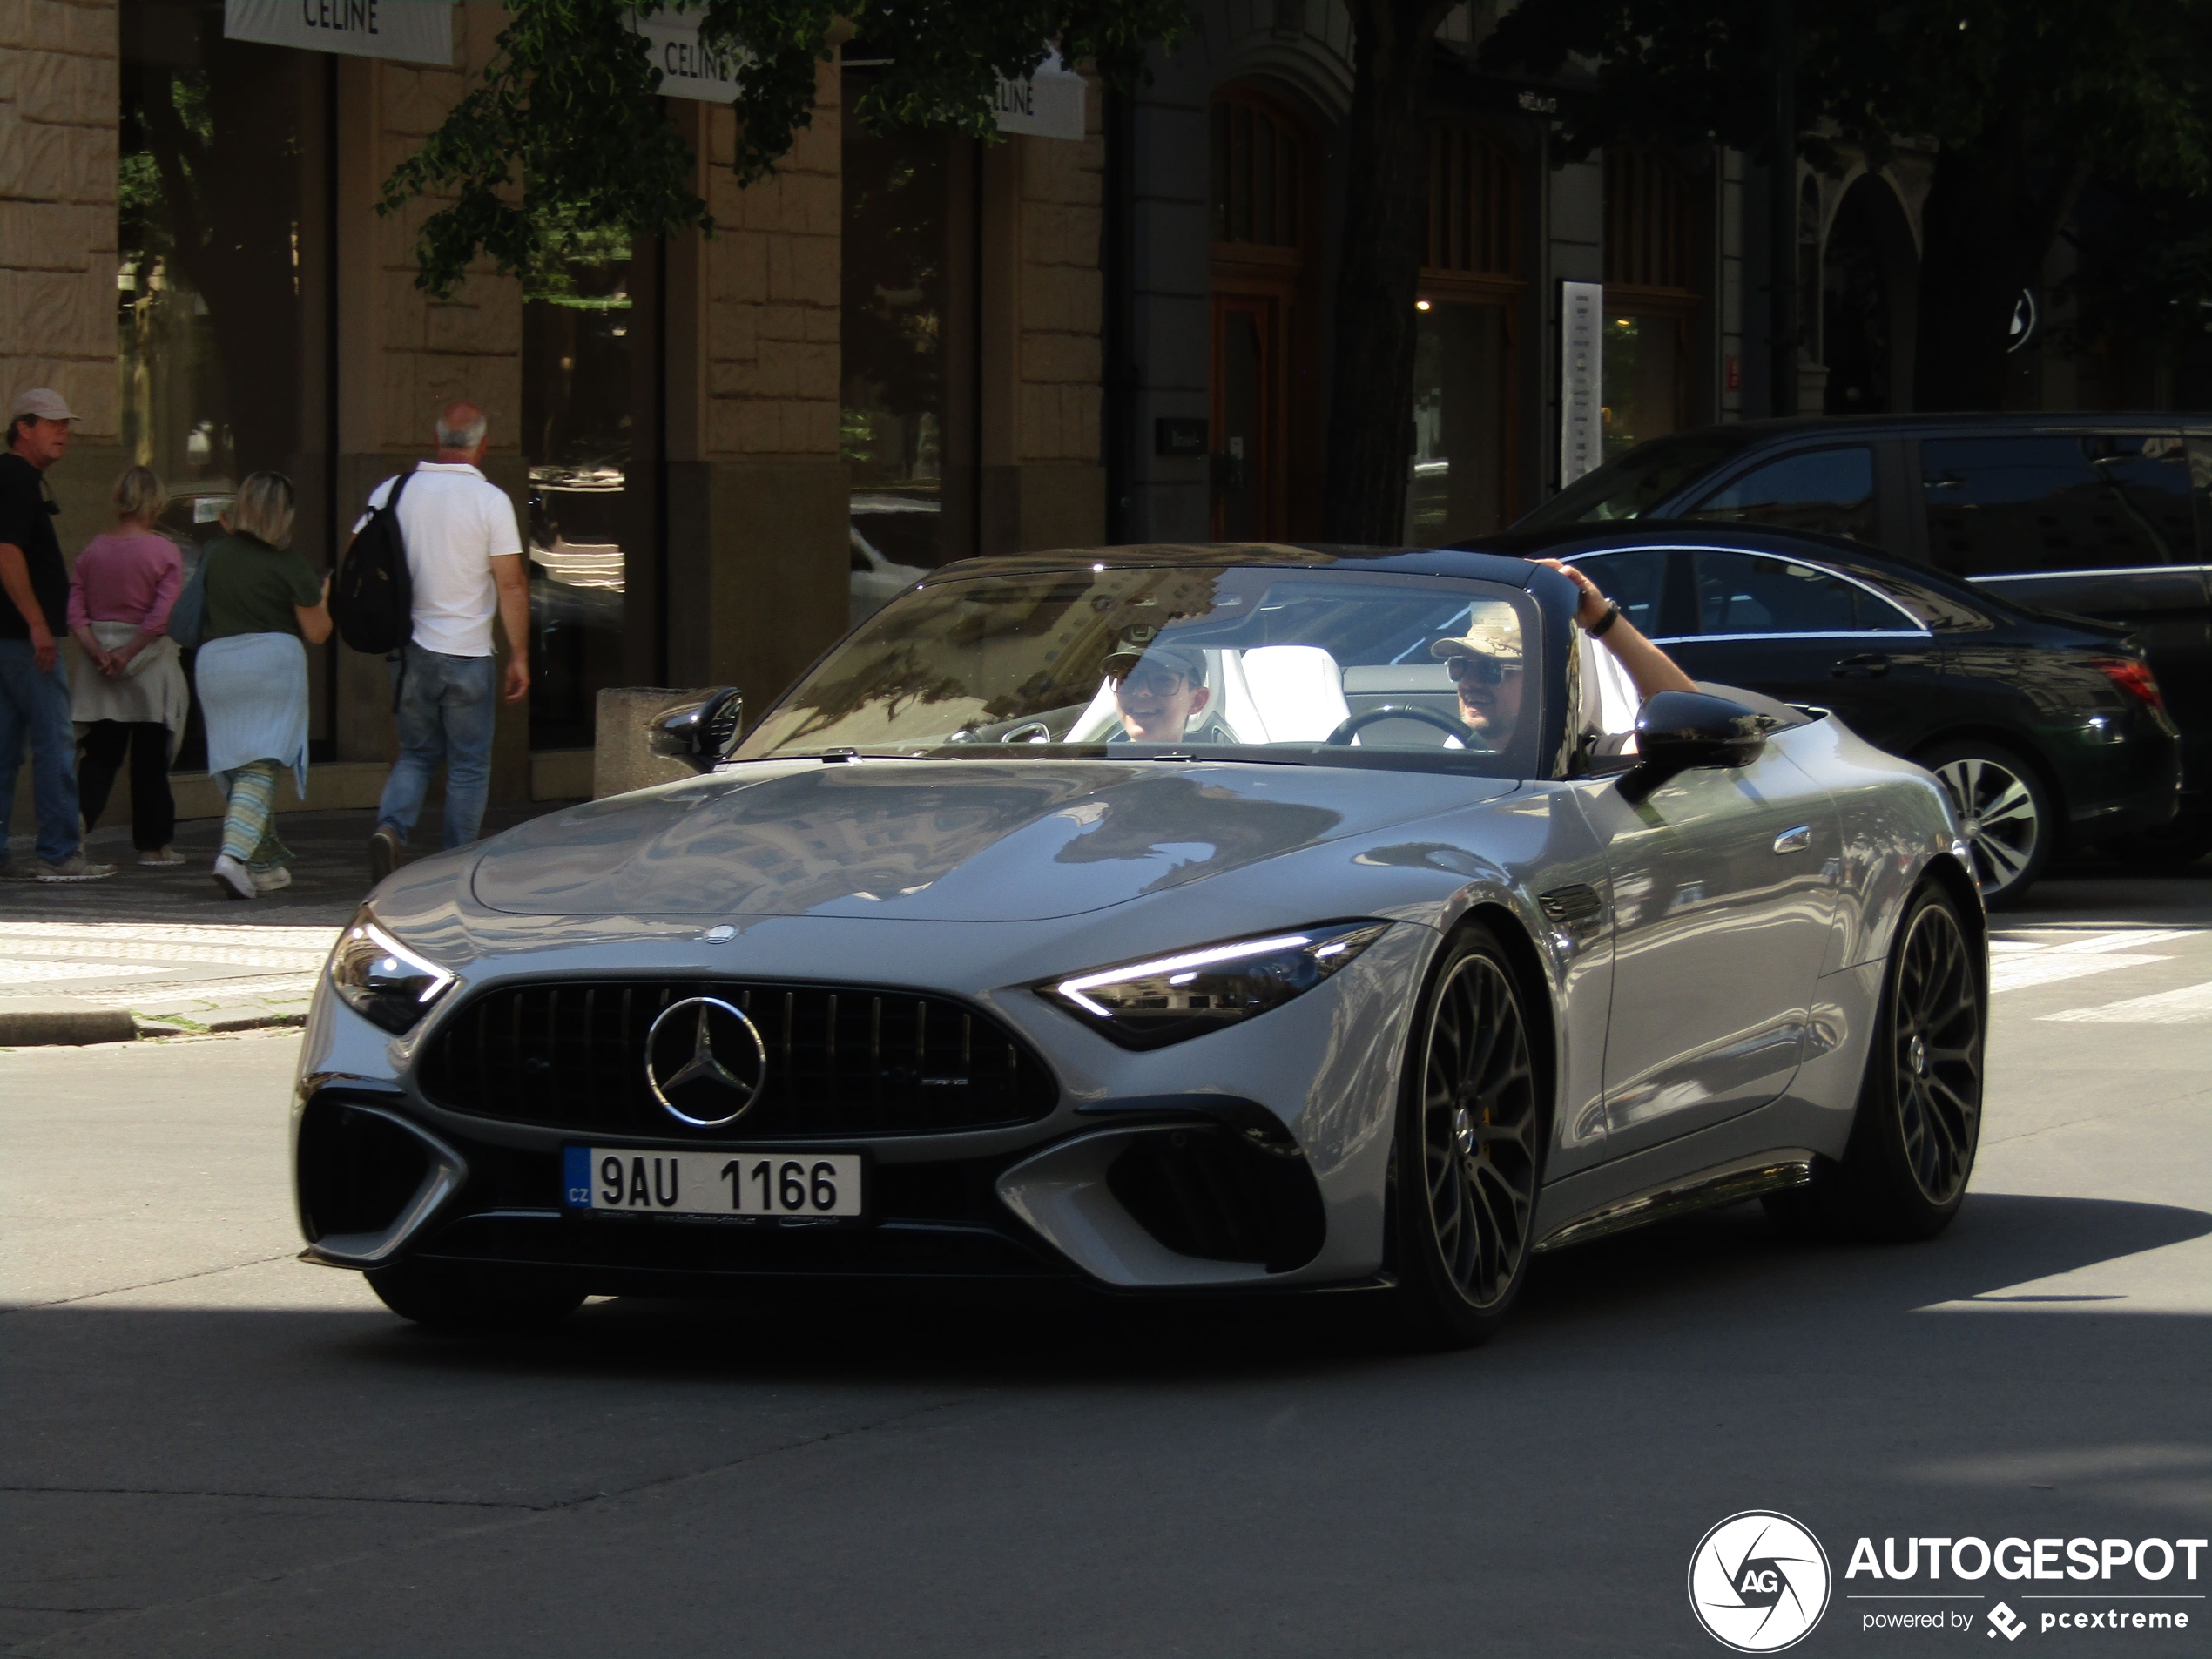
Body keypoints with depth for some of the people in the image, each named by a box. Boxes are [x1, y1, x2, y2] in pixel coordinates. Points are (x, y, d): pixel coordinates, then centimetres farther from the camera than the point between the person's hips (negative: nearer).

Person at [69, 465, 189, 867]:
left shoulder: (93, 550, 3)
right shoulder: (164, 553, -9)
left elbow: (74, 610, -3)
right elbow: (162, 616, -17)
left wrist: (97, 652, -7)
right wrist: (127, 654, -12)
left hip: (99, 666, 3)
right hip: (149, 666, -3)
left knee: (99, 757, 5)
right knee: (149, 759, 7)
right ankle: (153, 845, 14)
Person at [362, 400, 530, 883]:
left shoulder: (391, 492, 2)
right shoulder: (490, 500, -9)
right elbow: (511, 583, -10)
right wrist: (519, 656, -4)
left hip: (408, 647, 3)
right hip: (467, 653, -3)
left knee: (417, 752, 17)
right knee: (469, 766, 7)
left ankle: (390, 826, -8)